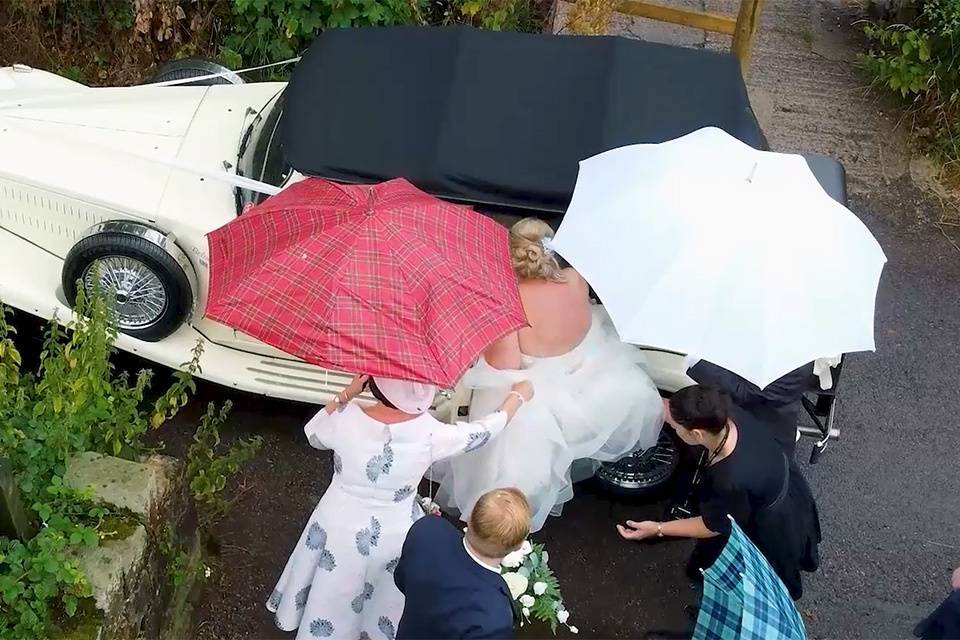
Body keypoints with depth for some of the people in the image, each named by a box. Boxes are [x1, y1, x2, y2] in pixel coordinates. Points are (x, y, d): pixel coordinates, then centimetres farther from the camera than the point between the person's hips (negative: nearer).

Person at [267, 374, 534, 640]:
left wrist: (346, 394, -5)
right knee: (389, 599, 29)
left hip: (340, 526, 1)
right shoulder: (429, 432, -27)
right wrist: (518, 396, 5)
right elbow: (484, 431, -10)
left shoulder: (347, 420, -26)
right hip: (396, 535, -1)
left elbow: (313, 434, -2)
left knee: (333, 594, 30)